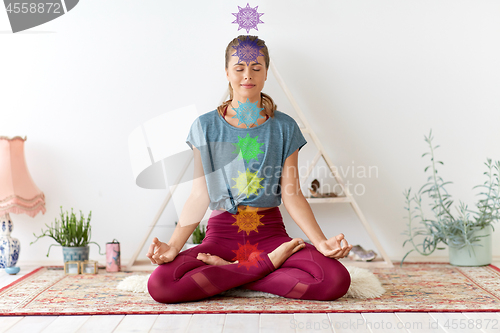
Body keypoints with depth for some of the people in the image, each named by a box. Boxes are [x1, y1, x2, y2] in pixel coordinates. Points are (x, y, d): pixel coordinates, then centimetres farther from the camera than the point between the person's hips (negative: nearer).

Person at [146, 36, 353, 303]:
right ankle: (269, 263, -12)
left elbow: (291, 194, 0)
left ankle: (229, 272, -10)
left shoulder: (284, 128, 5)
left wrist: (321, 242, -15)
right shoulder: (206, 127, 4)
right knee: (160, 285, -27)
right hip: (222, 233, 0)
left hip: (270, 231, 1)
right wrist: (173, 246, -14)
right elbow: (199, 196, 1)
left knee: (337, 280, -26)